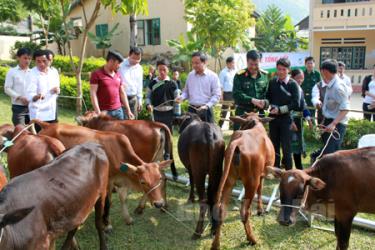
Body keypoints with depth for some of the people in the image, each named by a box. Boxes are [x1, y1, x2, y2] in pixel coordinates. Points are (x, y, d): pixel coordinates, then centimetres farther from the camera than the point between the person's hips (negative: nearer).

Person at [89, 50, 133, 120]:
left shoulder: (118, 75, 12)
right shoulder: (97, 74, -6)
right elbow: (93, 94, -11)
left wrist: (128, 110, 14)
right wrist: (98, 112, -18)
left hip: (118, 111, 6)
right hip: (104, 112, -5)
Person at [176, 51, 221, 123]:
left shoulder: (213, 76, -4)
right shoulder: (190, 75, 9)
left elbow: (217, 95, -6)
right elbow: (186, 91, 17)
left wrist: (207, 105, -17)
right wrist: (181, 97, -4)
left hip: (205, 110, -3)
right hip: (192, 110, 3)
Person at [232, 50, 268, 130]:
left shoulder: (264, 75, 6)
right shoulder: (239, 76, -5)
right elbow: (236, 94, -13)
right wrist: (252, 100, -21)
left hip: (259, 113, 4)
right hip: (242, 113, -3)